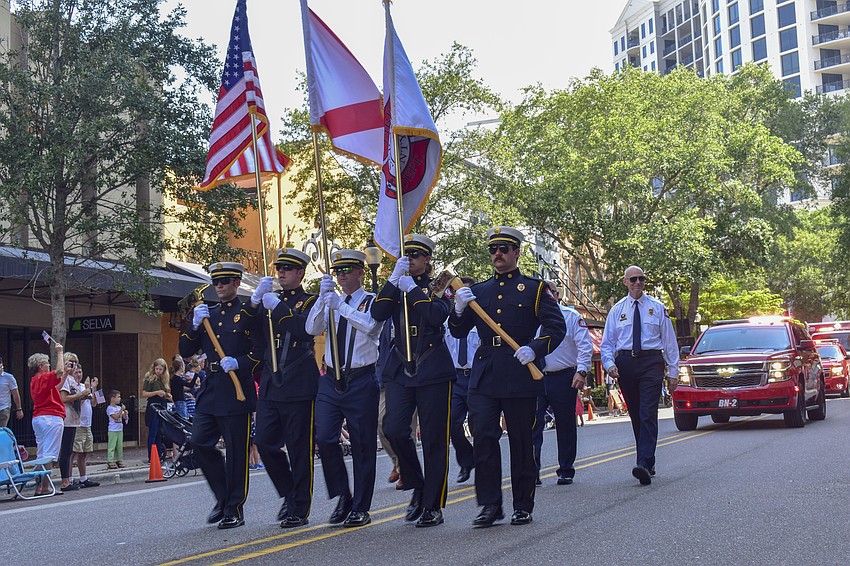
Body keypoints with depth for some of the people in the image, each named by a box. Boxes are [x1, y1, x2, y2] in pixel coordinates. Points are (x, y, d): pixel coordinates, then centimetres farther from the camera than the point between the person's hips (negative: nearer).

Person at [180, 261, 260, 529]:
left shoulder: (249, 313, -1)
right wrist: (195, 324, -1)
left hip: (237, 393, -5)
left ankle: (234, 510, 9)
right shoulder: (206, 313, 16)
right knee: (200, 443, -1)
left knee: (236, 451, -1)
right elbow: (185, 351, 13)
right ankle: (223, 498, 17)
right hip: (210, 391, 6)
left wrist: (239, 363, -18)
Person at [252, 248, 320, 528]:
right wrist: (255, 301, -3)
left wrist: (277, 308, -17)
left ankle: (300, 510, 8)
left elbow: (306, 328, -18)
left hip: (299, 387, -5)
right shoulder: (269, 301, 17)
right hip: (270, 386, 5)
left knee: (299, 449, -1)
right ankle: (289, 494, 21)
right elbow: (256, 340, 7)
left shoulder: (311, 301, 2)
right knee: (265, 442, 1)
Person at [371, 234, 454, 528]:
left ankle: (433, 506, 8)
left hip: (433, 371, -3)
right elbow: (377, 314, -5)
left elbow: (438, 315, -15)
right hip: (400, 370, 3)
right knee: (394, 429, -12)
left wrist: (413, 289, -14)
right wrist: (394, 279, -10)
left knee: (434, 439, -1)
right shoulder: (396, 288, 14)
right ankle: (417, 487, 11)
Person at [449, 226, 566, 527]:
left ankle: (523, 506, 15)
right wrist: (459, 309, -7)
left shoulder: (535, 288, 6)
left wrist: (535, 349, -17)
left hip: (520, 375, -2)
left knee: (522, 442, 4)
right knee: (483, 438, -7)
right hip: (484, 377, 3)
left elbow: (557, 327, 0)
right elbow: (458, 331, 14)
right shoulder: (477, 291, 15)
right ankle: (490, 505, 0)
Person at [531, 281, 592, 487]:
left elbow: (585, 346, -3)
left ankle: (566, 472, 19)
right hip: (535, 378, 2)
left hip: (563, 378, -2)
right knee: (532, 424, -10)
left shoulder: (571, 316, 2)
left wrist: (581, 371, -16)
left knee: (565, 426, 7)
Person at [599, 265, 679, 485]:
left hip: (651, 362, -3)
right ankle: (648, 464, 18)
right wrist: (609, 364, -9)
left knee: (648, 415, -14)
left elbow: (669, 340, 8)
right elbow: (607, 343, 10)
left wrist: (673, 371, 3)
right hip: (625, 363, 3)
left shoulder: (657, 307, 8)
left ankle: (644, 465, -23)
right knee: (635, 416, 8)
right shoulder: (617, 310, 11)